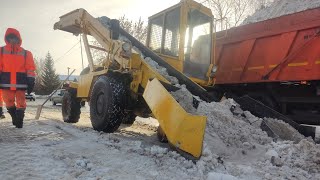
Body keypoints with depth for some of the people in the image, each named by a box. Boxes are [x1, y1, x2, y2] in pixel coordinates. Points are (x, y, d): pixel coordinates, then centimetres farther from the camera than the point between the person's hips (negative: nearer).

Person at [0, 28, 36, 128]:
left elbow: (30, 69, 3)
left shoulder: (26, 53, 7)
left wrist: (31, 82, -4)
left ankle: (19, 120, 12)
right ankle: (15, 117, 24)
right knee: (9, 102, 3)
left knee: (21, 103, 2)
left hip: (21, 83, -1)